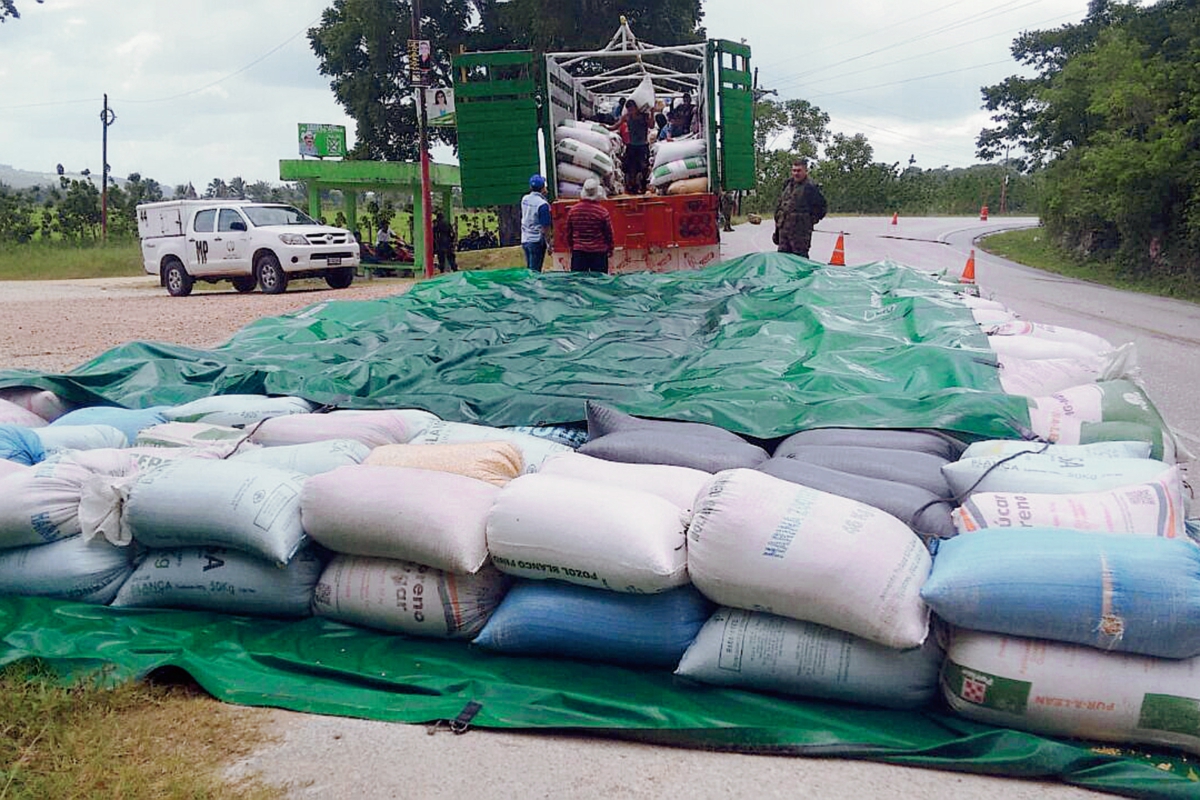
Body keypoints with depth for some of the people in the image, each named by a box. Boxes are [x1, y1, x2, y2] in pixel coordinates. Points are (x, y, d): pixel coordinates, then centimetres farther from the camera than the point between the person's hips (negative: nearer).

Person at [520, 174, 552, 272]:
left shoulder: (524, 199, 2)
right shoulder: (543, 204, -18)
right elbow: (545, 228, -17)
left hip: (525, 239, 7)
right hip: (537, 241, -7)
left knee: (528, 269, 16)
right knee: (535, 271, -2)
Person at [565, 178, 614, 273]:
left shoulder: (573, 210, -3)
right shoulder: (603, 212, -11)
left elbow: (568, 232, 6)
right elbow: (609, 233, -4)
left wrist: (571, 246, 21)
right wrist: (610, 249, 11)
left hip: (578, 252, 2)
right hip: (599, 252, -2)